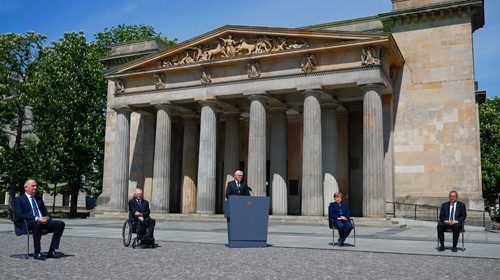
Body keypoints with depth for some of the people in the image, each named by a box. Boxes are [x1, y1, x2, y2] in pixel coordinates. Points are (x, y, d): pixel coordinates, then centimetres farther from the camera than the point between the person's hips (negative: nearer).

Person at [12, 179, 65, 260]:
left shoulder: (39, 199, 26)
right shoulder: (19, 199, 7)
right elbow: (19, 215, -7)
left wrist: (47, 218, -1)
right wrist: (36, 218, -18)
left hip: (43, 221, 6)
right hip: (27, 223, -6)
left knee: (61, 224, -19)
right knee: (38, 223, -41)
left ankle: (52, 251, -16)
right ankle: (37, 253, -31)